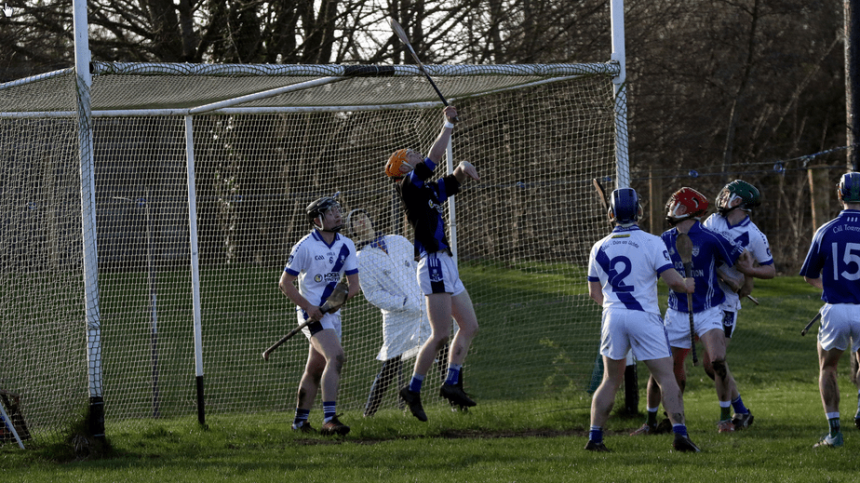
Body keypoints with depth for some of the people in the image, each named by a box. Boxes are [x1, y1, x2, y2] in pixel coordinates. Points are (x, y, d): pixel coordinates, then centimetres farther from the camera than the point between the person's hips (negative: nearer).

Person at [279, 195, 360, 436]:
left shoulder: (346, 246, 5)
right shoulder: (305, 246, -11)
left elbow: (354, 284, 6)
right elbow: (285, 283, -9)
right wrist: (308, 307, -19)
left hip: (332, 314, 7)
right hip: (312, 312, -7)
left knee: (315, 369, 14)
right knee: (336, 356, -25)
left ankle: (300, 420, 28)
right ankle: (329, 419, -31)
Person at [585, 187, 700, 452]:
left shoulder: (600, 248, 9)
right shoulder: (651, 243, -4)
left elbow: (594, 293, 16)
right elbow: (673, 280, -10)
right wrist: (687, 285, 13)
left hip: (613, 316, 4)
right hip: (644, 316, -4)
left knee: (611, 380, 15)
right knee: (666, 377, -3)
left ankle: (594, 437, 10)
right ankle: (679, 433, -16)